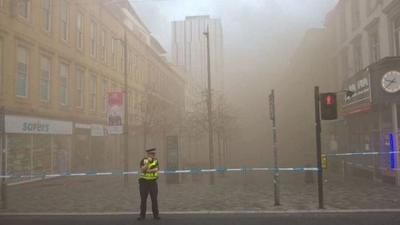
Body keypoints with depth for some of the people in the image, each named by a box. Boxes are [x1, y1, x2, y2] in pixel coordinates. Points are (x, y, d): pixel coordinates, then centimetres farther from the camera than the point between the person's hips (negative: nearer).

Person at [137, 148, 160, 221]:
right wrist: (148, 162, -26)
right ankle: (142, 215, 7)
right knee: (143, 199, 0)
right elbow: (142, 170, -19)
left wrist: (148, 170, -21)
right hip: (144, 182, -1)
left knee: (154, 199, -1)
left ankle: (156, 215, 5)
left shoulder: (156, 161, 0)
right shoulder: (143, 160, -5)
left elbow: (156, 169, -15)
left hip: (153, 182, 1)